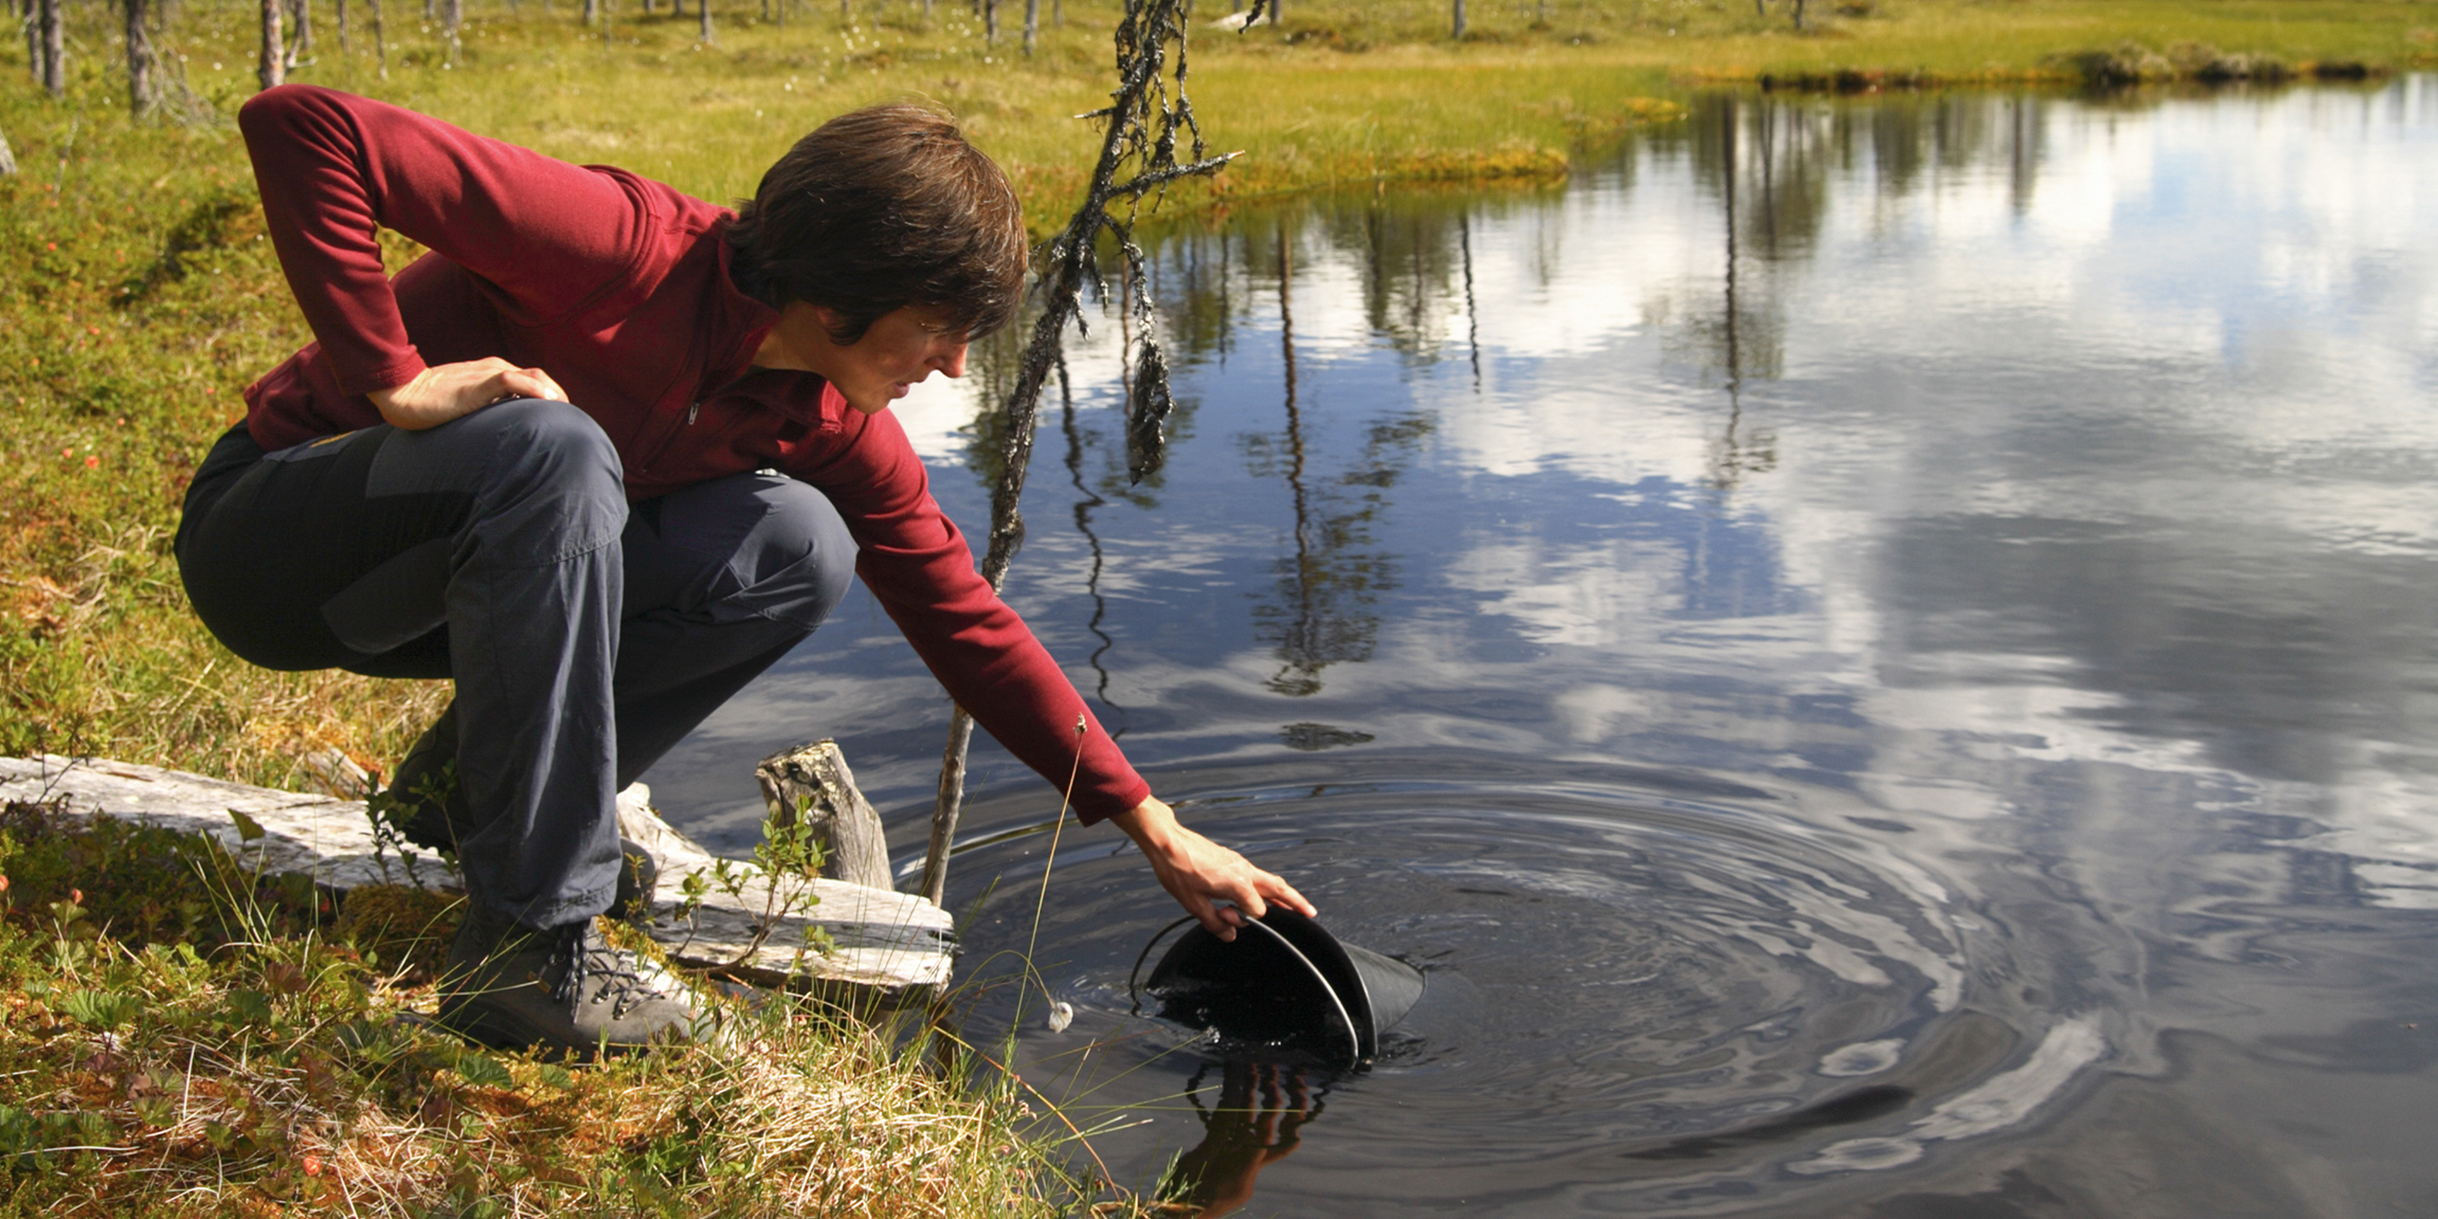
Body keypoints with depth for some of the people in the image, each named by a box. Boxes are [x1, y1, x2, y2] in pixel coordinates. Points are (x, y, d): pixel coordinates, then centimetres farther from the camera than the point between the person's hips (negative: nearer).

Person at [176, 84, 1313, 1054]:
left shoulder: (835, 430, -5)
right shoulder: (618, 244, -28)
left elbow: (965, 621, 1)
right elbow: (299, 125, -31)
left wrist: (1155, 829, 0)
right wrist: (395, 382, -34)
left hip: (470, 567, 6)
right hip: (267, 534, -6)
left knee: (801, 546, -15)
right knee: (553, 447, -38)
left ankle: (469, 785, -2)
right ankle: (529, 947, -30)